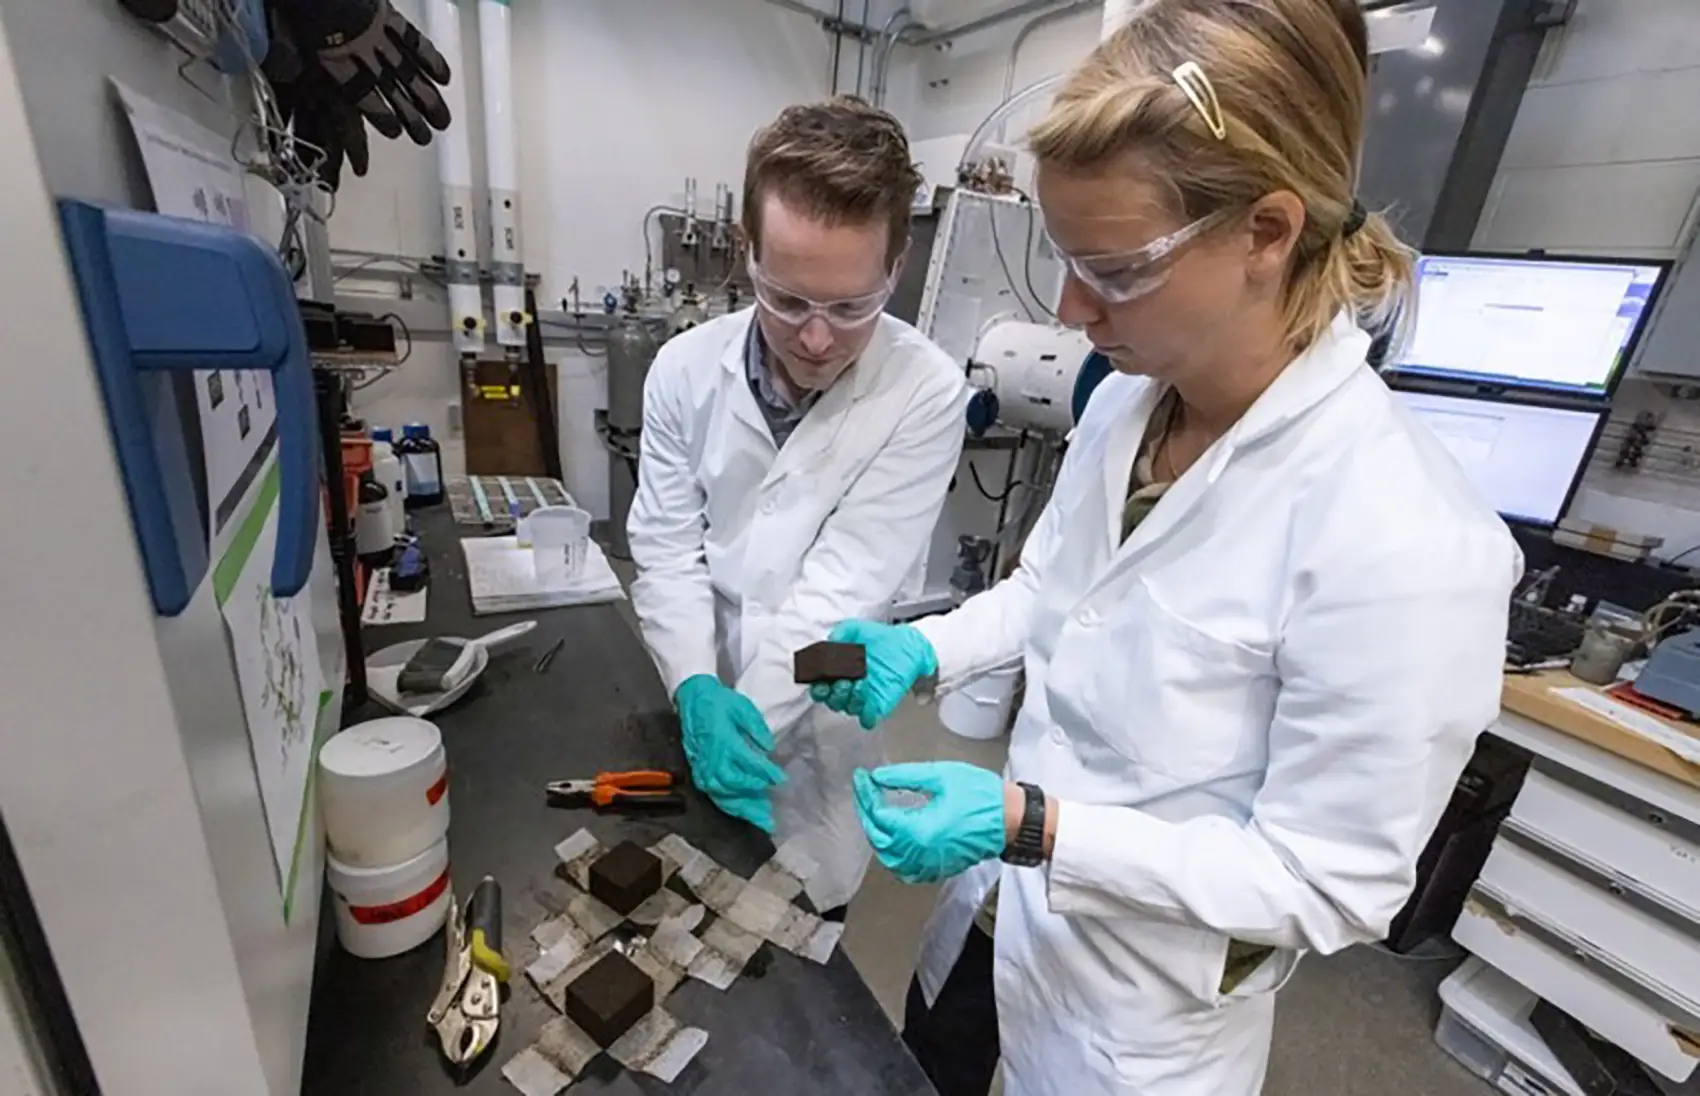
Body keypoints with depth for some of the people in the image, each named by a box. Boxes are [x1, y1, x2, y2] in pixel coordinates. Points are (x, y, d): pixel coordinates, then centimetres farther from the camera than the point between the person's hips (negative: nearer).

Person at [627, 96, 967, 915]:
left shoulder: (926, 395, -21)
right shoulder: (686, 369, -11)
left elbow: (840, 590, -21)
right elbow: (667, 548, -8)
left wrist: (747, 716, -26)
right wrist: (697, 690, -22)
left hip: (810, 736, -2)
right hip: (692, 715, 3)